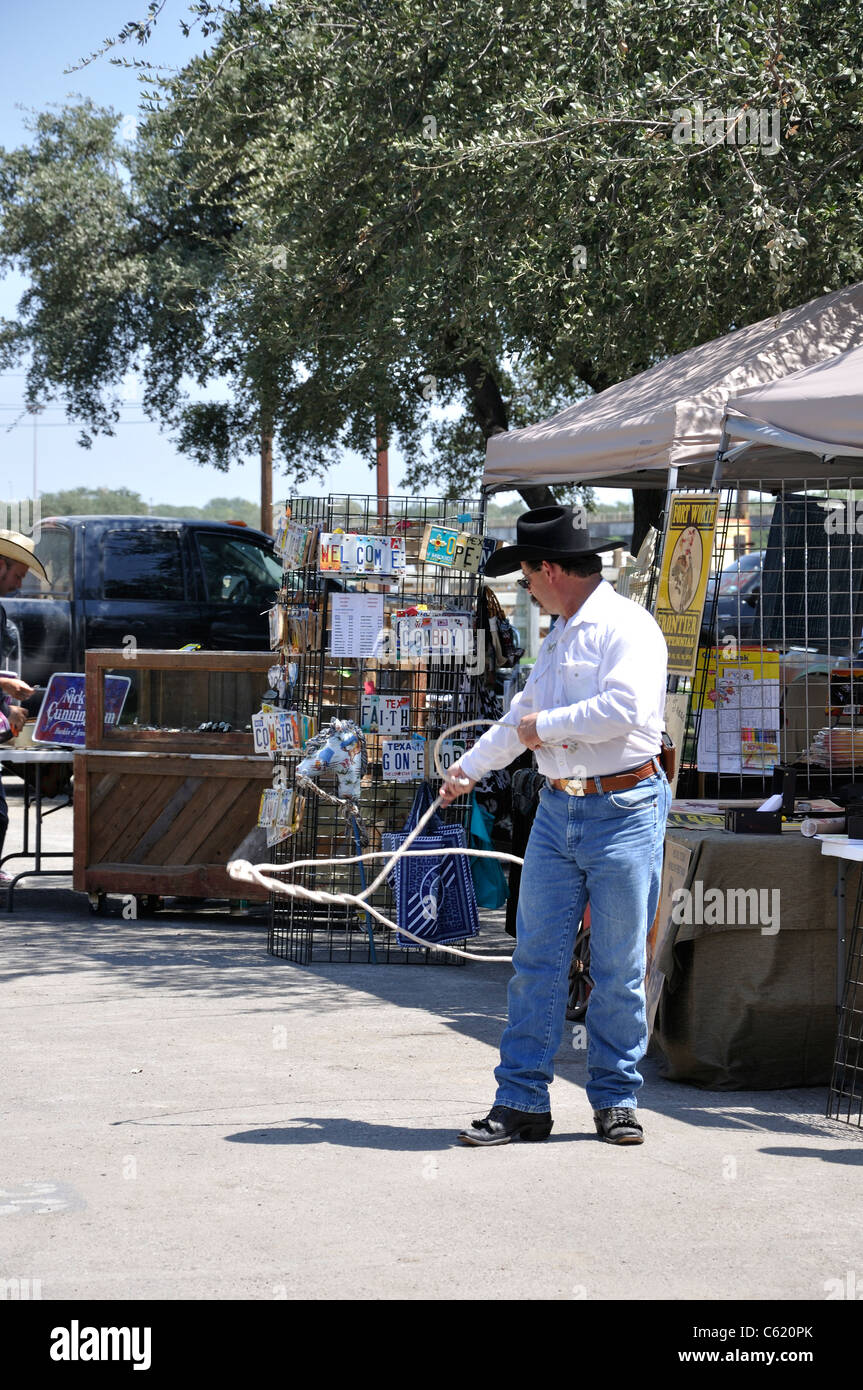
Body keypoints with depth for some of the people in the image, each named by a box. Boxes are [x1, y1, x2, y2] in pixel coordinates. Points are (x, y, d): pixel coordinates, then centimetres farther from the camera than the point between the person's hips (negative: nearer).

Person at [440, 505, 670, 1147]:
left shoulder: (628, 625, -9)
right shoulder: (559, 636, 19)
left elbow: (629, 707, -25)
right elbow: (524, 713, 34)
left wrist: (547, 725, -13)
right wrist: (470, 766, 43)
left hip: (624, 813, -8)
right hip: (557, 811, 8)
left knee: (620, 968, 1)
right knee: (537, 960, 3)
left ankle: (617, 1100, 12)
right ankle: (522, 1101, 7)